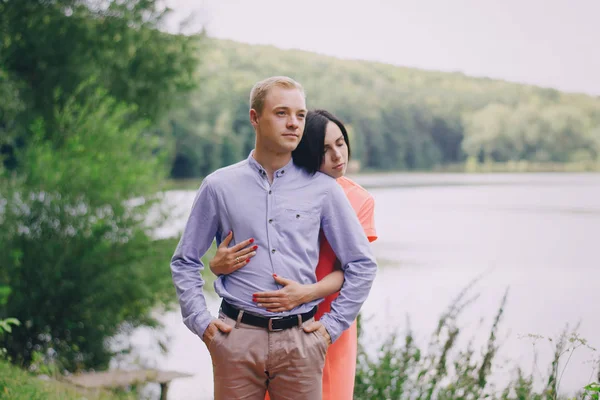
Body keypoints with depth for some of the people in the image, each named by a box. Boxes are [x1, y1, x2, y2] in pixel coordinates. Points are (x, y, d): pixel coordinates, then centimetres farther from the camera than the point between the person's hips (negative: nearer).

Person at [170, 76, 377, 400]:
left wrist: (332, 325, 6)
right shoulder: (219, 187, 5)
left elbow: (361, 264, 11)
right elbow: (184, 261, 13)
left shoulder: (323, 189, 5)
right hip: (238, 337, 0)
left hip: (300, 340, 0)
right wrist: (201, 322, 4)